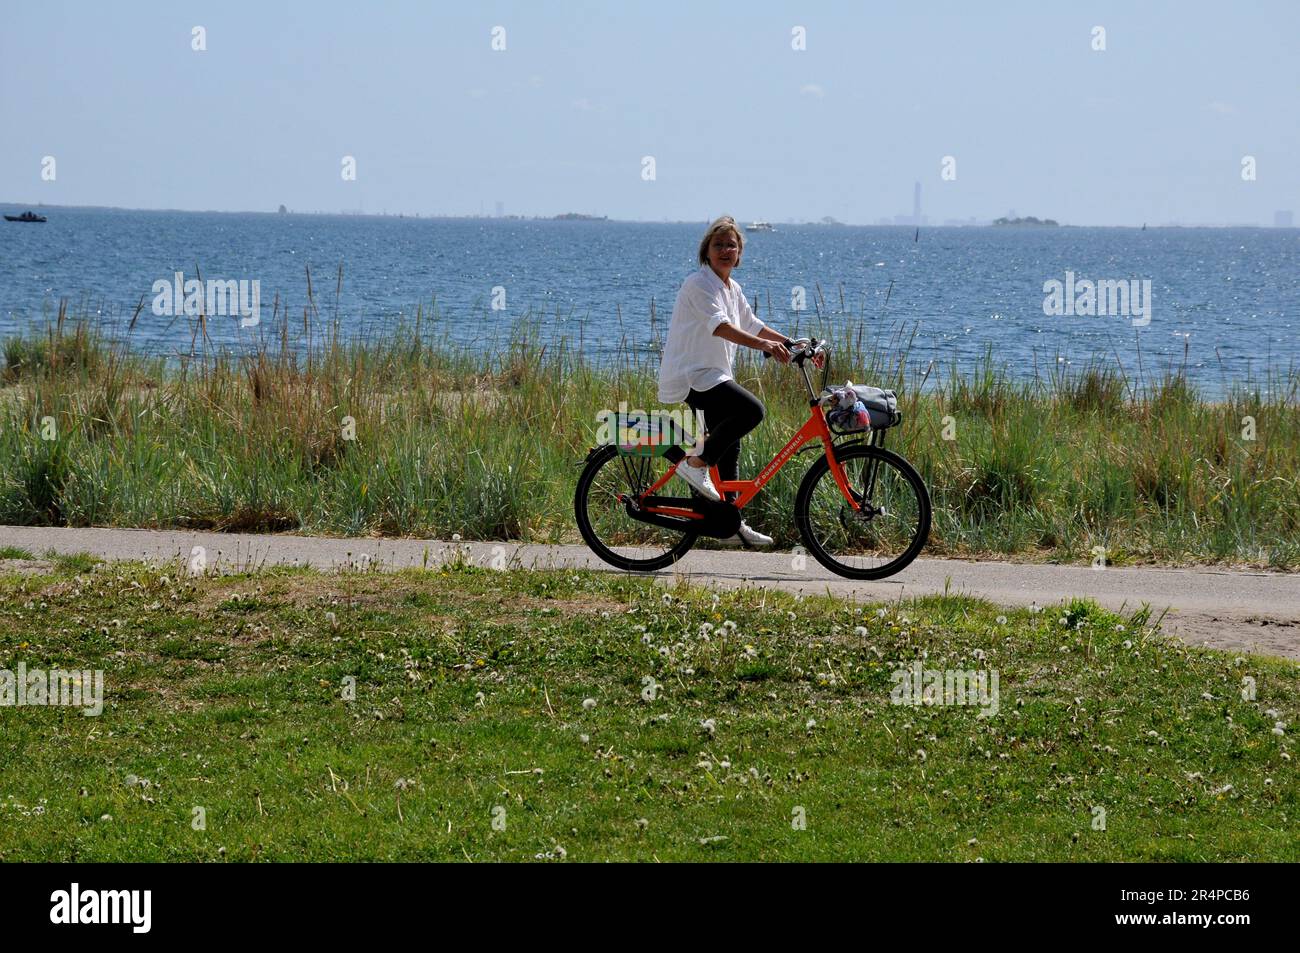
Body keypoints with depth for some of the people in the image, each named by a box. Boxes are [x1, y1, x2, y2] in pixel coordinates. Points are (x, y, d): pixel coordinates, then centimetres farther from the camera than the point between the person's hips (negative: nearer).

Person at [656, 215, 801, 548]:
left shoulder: (731, 289, 16)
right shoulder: (699, 284, -15)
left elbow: (751, 324, 23)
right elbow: (719, 326, -28)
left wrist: (790, 343, 12)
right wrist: (763, 345, -40)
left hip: (712, 377, 10)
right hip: (690, 375, -10)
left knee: (730, 446, 12)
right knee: (751, 409, -27)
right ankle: (697, 463, -16)